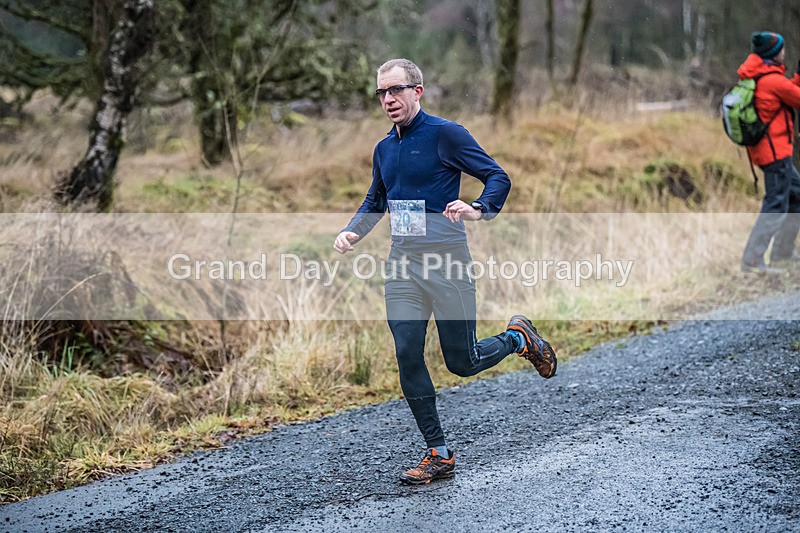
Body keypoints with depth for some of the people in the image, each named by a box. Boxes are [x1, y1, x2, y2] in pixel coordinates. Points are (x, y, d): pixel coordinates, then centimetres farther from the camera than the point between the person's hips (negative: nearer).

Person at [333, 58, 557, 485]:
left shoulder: (445, 134, -7)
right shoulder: (384, 149, 13)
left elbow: (498, 178, -9)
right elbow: (375, 202, 28)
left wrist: (477, 209, -29)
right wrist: (352, 232, 9)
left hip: (447, 261, -6)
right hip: (403, 266, 6)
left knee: (462, 363, 1)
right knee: (408, 357, -4)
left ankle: (518, 338, 33)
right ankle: (439, 455, 5)